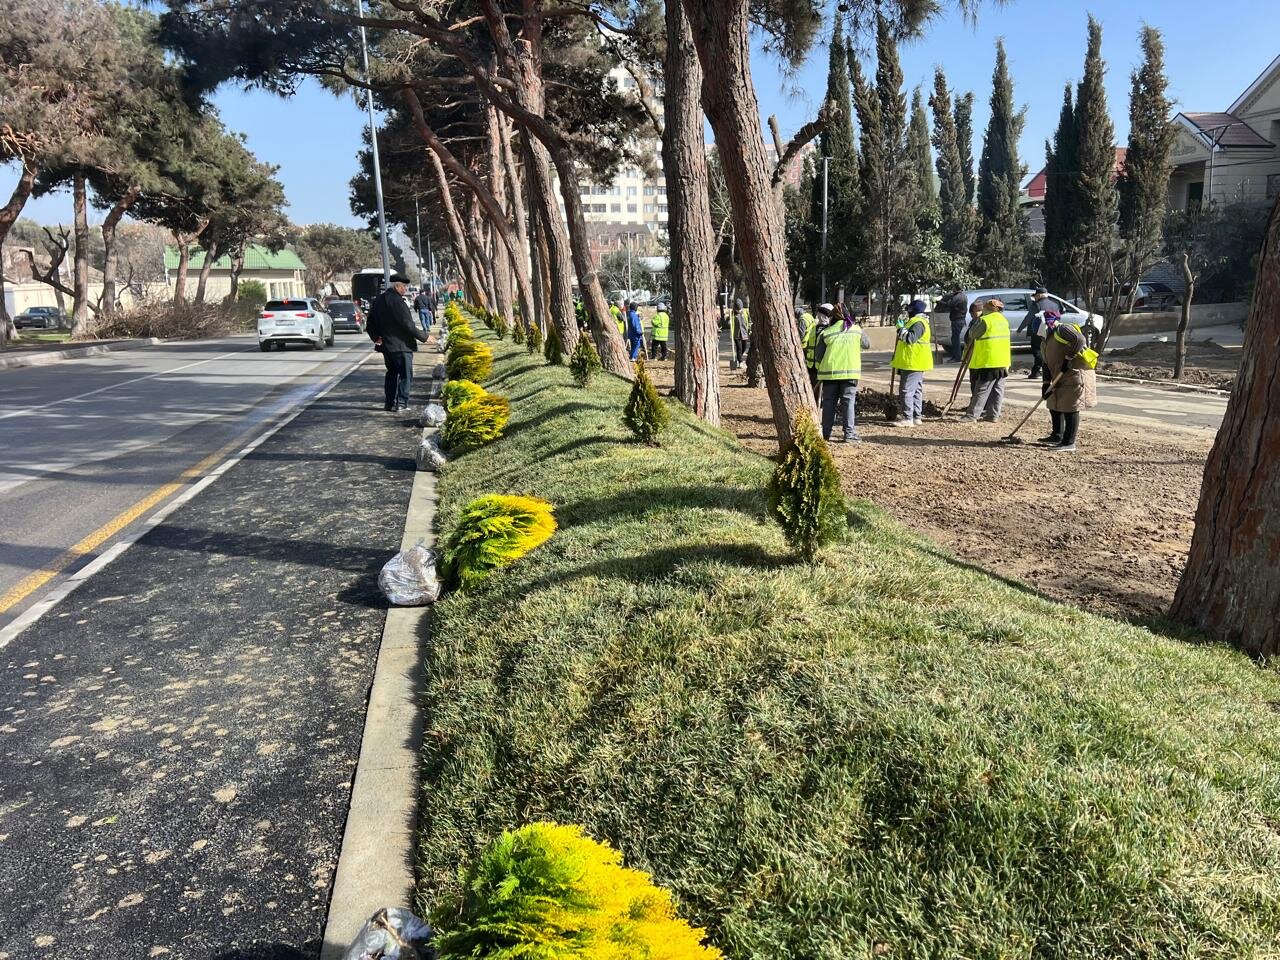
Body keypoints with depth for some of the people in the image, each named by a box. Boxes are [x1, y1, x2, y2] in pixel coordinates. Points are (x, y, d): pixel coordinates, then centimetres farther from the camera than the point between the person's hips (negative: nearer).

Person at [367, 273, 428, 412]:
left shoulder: (378, 300, 10)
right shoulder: (397, 301, -18)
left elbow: (370, 324, 15)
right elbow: (408, 324, -20)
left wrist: (376, 337, 19)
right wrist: (423, 337, -12)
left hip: (386, 345, 8)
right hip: (401, 344, -8)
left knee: (391, 373, 16)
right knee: (405, 374, -1)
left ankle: (389, 403, 17)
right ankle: (401, 403, -2)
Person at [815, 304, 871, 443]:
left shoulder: (825, 333, 3)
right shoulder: (857, 330, 6)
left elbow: (819, 356, 5)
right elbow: (867, 345, 22)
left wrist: (820, 370, 19)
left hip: (829, 372, 0)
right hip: (850, 372, 0)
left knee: (829, 403, 9)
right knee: (848, 402, 3)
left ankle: (826, 433, 11)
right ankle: (849, 434, -2)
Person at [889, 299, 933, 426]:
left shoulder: (918, 323, -16)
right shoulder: (917, 321, 19)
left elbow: (911, 338, -27)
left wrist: (901, 329, -16)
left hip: (913, 363, -11)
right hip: (915, 363, 11)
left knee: (906, 390, -12)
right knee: (916, 391, 14)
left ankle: (907, 418, -13)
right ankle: (917, 417, 20)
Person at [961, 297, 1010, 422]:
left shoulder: (984, 320, -13)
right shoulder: (1004, 320, 13)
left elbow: (971, 335, -4)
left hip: (989, 361, -8)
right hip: (1003, 362, 8)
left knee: (982, 390, -6)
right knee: (998, 390, 8)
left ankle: (972, 415, -5)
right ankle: (993, 415, 11)